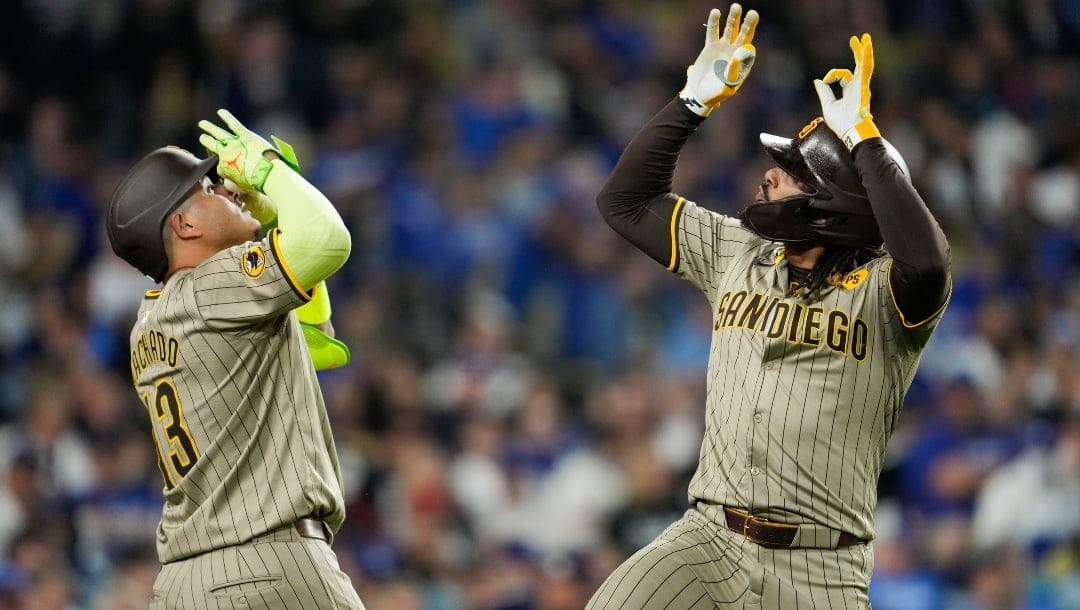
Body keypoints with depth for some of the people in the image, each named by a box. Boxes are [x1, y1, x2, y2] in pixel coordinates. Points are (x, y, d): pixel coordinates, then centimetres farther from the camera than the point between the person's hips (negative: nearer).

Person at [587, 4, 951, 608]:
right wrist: (696, 99, 9)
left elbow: (925, 265, -30)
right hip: (710, 538, 4)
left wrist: (863, 138, -23)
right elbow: (626, 199, 19)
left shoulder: (880, 290, -6)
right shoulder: (735, 253, 13)